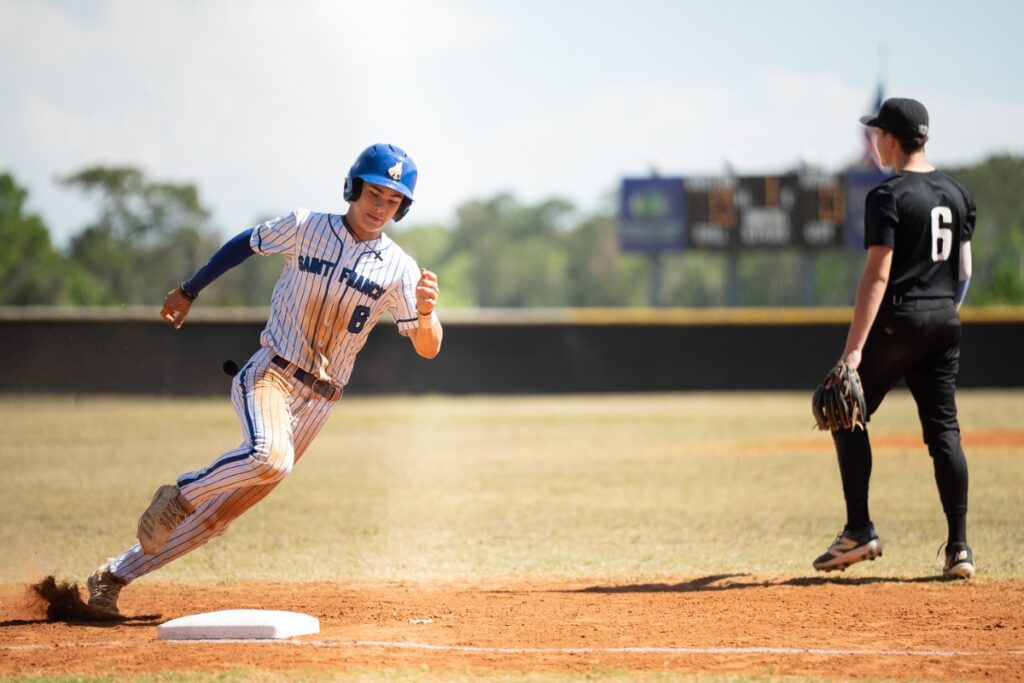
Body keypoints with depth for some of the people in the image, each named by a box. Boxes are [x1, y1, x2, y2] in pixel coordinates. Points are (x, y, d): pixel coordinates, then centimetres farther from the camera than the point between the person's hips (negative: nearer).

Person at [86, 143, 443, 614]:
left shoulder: (399, 269, -2)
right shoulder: (305, 227, -3)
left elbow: (428, 349, -7)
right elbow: (246, 243, 14)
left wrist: (426, 310, -28)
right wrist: (188, 291, 19)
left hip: (317, 401, 2)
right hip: (269, 375, -2)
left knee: (220, 514, 3)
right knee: (270, 455, -37)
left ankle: (115, 575, 16)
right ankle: (181, 495, -12)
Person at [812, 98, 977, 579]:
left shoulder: (888, 196, -12)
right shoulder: (957, 193, 11)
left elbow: (878, 274, -17)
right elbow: (965, 270, 14)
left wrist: (854, 346, -19)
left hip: (896, 322, -7)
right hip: (945, 323, 7)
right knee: (944, 430, 6)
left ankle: (859, 531, 4)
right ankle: (959, 548, 1)